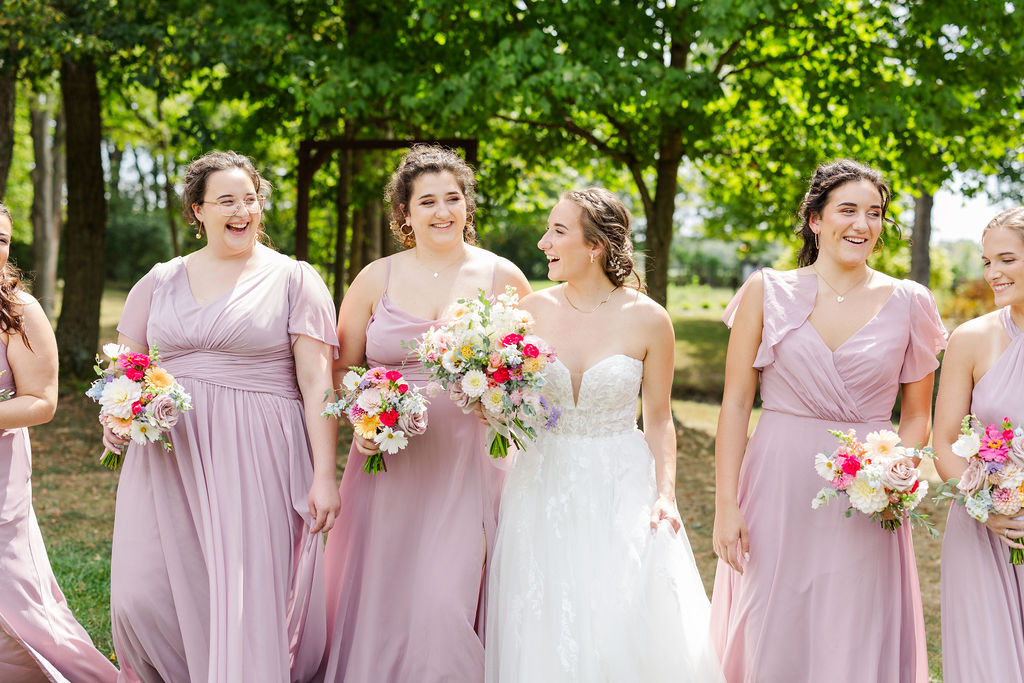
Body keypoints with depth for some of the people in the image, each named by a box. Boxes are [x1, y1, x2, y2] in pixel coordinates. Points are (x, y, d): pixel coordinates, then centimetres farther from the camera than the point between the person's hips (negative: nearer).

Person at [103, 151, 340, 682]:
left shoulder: (294, 280, 3)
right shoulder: (161, 280, 14)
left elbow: (317, 382, -3)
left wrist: (325, 476, -11)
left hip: (257, 459, -3)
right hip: (168, 454, 3)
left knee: (249, 598, -6)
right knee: (143, 598, -2)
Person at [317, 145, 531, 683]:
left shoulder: (503, 277, 4)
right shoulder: (376, 280, 6)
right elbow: (340, 368, 11)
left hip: (471, 462, -1)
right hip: (390, 465, 2)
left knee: (448, 602, -7)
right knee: (380, 599, 4)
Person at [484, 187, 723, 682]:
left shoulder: (647, 320, -6)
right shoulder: (533, 310, 0)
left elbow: (658, 419, 1)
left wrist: (665, 494, -10)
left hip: (620, 489, -2)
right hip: (545, 487, 2)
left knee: (624, 633, -5)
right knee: (544, 636, 4)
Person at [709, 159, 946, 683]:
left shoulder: (907, 303, 3)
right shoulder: (767, 292, 1)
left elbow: (917, 414, 8)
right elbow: (735, 403, 0)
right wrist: (726, 504, -5)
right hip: (777, 490, 0)